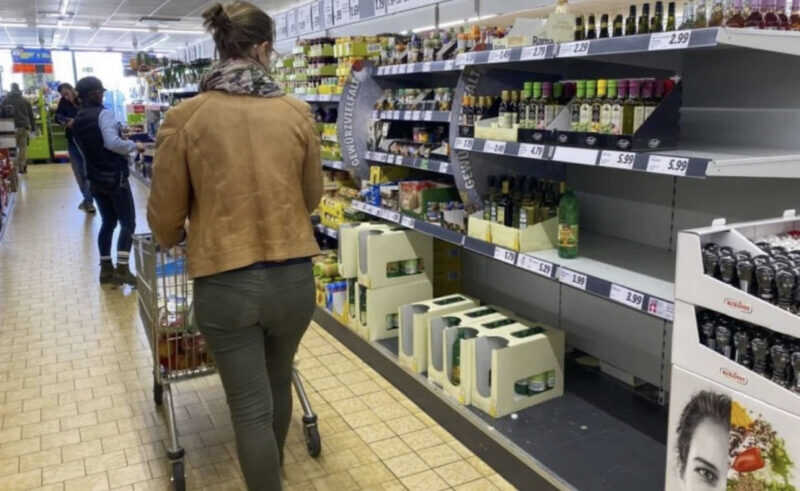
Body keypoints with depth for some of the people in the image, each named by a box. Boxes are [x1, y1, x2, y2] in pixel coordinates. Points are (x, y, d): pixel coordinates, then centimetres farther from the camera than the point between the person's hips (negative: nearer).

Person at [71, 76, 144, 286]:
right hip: (115, 177, -8)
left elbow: (84, 150, 16)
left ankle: (106, 269, 15)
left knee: (108, 222, 15)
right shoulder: (103, 114, -14)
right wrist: (134, 146, -13)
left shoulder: (76, 121, 11)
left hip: (95, 179, 8)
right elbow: (113, 143, -26)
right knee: (128, 223, -2)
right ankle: (122, 269, -7)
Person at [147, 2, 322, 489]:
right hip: (294, 276, 3)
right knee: (278, 383, 27)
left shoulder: (185, 117, -8)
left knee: (250, 407, 11)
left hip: (224, 282, -3)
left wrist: (172, 240, 24)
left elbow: (165, 212, 0)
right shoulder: (297, 112, -4)